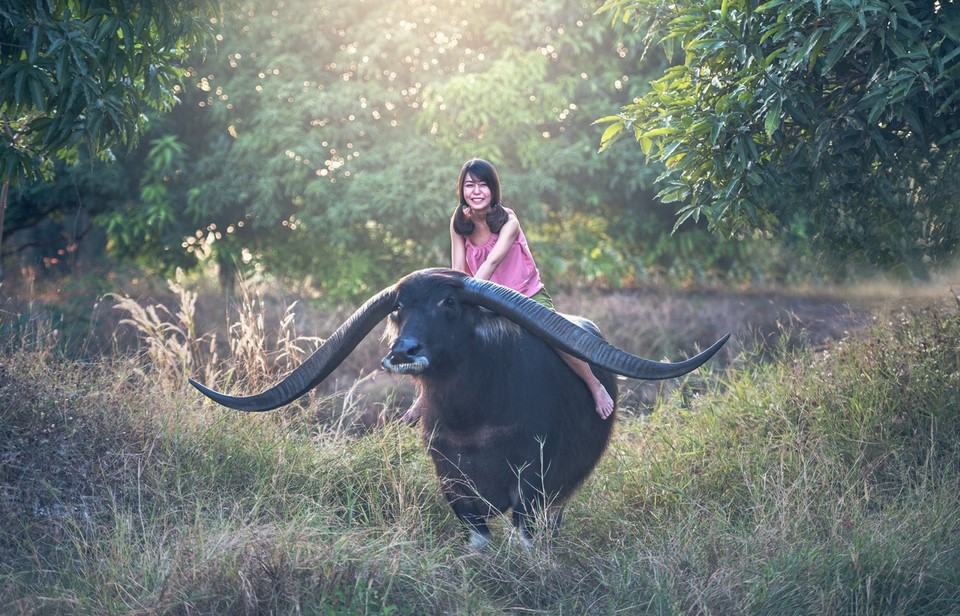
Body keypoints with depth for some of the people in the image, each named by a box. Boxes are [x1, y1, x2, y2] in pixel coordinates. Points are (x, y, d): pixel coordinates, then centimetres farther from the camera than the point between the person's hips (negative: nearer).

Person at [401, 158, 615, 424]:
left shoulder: (507, 221, -18)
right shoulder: (459, 224, -7)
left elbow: (492, 262, -31)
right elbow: (458, 272, -9)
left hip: (529, 295, -4)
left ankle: (596, 387, -8)